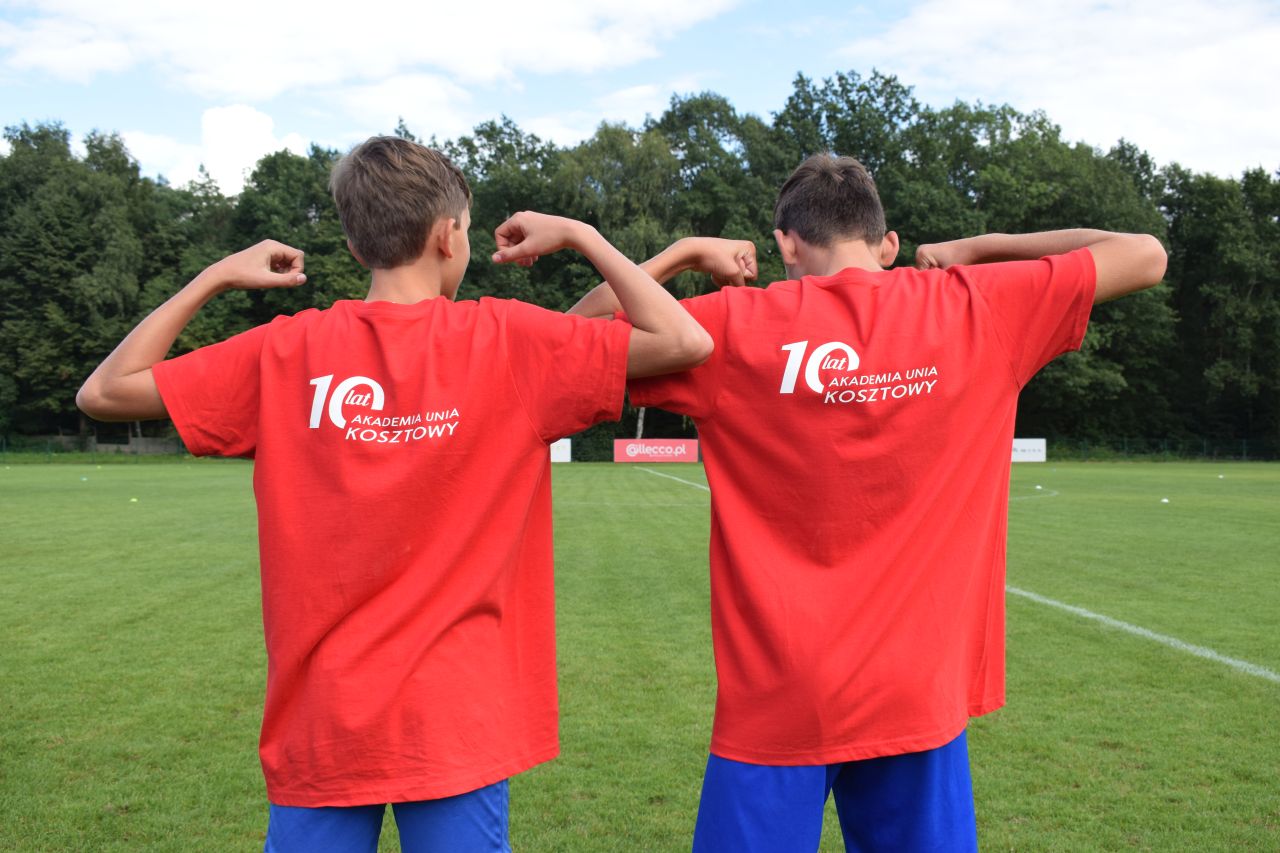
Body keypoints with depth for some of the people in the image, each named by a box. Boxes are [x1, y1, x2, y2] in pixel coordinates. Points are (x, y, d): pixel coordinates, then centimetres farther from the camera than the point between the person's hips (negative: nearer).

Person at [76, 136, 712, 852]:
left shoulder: (287, 351, -2)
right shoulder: (508, 341, -8)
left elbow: (105, 392, 6)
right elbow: (686, 343, -6)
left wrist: (215, 277, 13)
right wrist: (576, 235, 4)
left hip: (320, 731, 2)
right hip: (458, 730, -2)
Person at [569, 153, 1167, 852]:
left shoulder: (732, 326, -6)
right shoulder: (973, 307, -1)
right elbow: (1145, 255, 11)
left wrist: (682, 254, 9)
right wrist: (976, 249, 16)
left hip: (776, 707, -1)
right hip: (919, 696, 2)